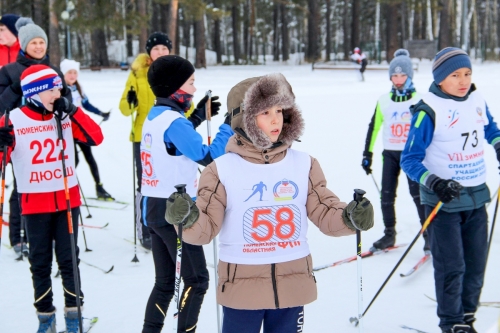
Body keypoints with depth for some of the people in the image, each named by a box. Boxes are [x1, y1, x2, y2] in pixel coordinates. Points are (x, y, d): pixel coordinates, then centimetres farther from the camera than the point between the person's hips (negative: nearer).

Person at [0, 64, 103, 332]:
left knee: (68, 259, 7)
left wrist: (73, 111, -11)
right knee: (40, 262, 6)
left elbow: (96, 138, -4)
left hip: (68, 199, 2)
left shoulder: (65, 117, 2)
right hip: (35, 202, -2)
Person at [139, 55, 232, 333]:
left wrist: (196, 118, 17)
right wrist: (230, 125, -16)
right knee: (197, 279, 4)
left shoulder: (155, 115, 9)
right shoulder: (174, 121, -19)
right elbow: (207, 156, -23)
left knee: (165, 281, 17)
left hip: (155, 208, 9)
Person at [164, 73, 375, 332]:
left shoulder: (304, 165, 2)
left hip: (292, 287, 3)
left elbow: (325, 213, 2)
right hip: (242, 289, -3)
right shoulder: (222, 170, -6)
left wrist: (350, 217, -19)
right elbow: (206, 227, -9)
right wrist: (188, 218, -30)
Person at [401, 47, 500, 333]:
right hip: (443, 201, -6)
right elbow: (410, 159, -14)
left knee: (476, 264, 13)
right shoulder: (429, 111, -15)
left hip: (476, 196, 6)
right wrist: (434, 183, -27)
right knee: (451, 266, -3)